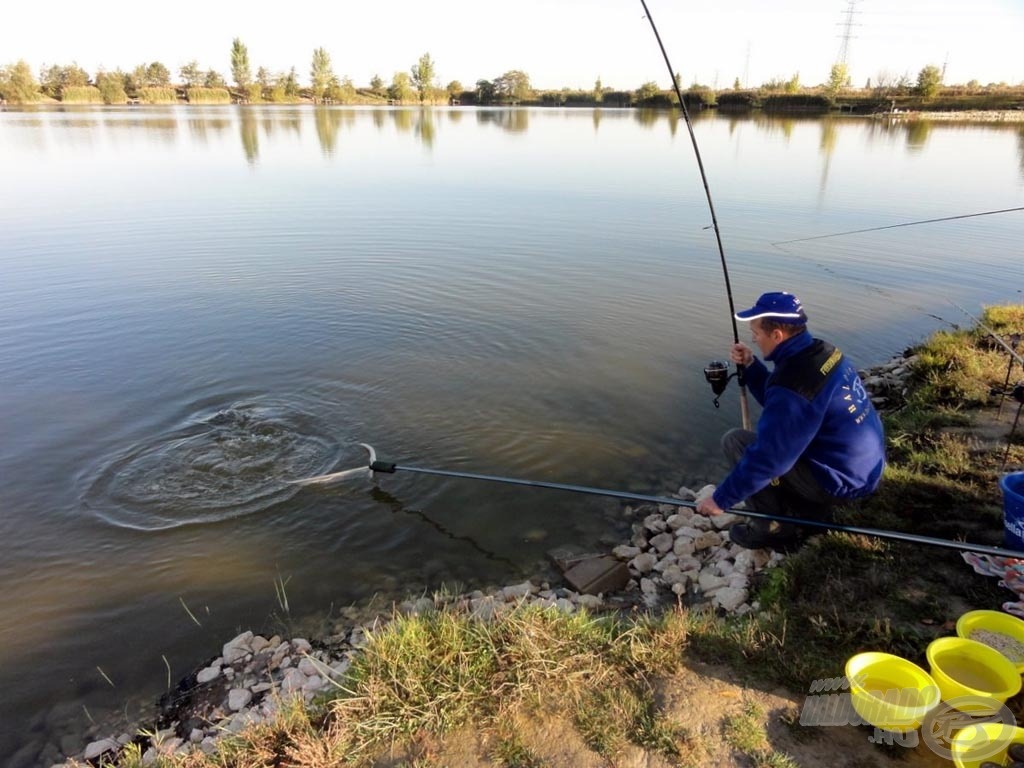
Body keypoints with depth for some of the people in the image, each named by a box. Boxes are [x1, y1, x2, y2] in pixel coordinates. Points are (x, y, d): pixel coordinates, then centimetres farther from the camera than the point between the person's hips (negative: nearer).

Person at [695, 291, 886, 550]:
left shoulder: (793, 382, -29)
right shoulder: (821, 352, 0)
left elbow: (767, 457, -27)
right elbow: (776, 401, 15)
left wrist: (721, 498, -17)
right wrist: (751, 366, 4)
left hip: (840, 479, -9)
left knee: (735, 441, -9)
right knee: (770, 430, 23)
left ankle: (774, 529, 2)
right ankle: (811, 509, 22)